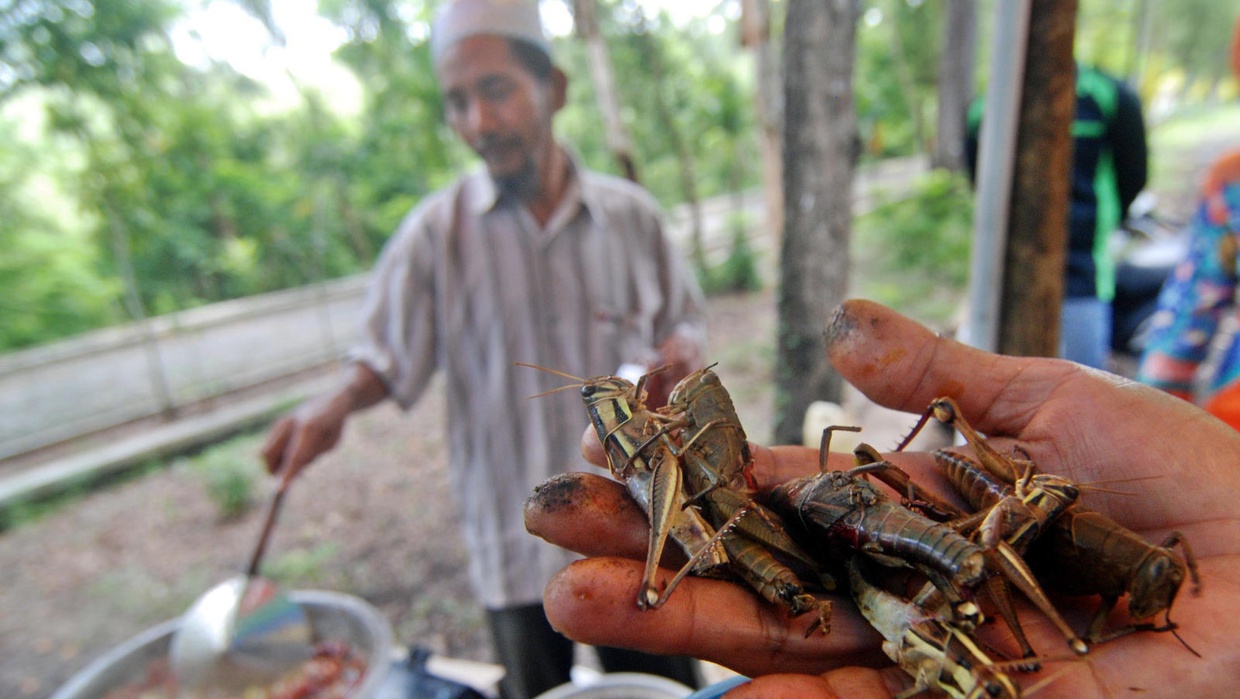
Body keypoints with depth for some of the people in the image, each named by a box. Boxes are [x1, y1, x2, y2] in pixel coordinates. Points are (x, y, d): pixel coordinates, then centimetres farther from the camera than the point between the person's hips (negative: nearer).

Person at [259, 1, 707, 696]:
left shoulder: (631, 213, -2)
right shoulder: (435, 232, -6)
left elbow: (686, 318, 9)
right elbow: (388, 358, 0)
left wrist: (682, 353, -13)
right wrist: (335, 405, -20)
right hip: (516, 542, -1)